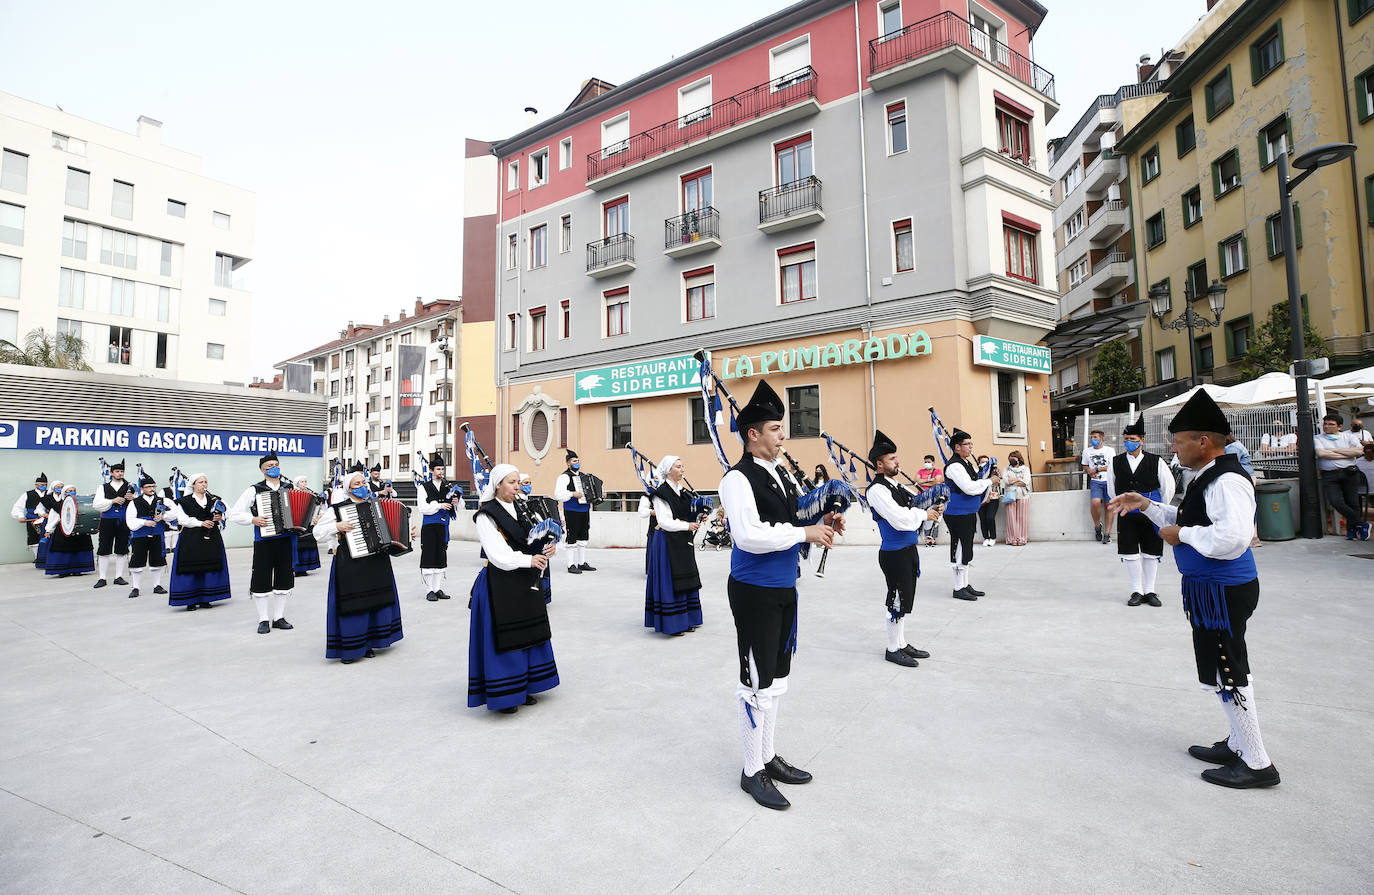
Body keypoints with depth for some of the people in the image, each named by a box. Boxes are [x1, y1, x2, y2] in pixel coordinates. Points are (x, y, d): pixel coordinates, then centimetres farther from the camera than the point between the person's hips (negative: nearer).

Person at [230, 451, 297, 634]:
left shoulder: (289, 489, 9)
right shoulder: (254, 490, -1)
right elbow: (233, 514, -3)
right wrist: (253, 519, -17)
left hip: (285, 541, 4)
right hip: (264, 542, -3)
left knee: (284, 579, 9)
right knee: (262, 581, 2)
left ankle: (279, 617, 20)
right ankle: (263, 619, 13)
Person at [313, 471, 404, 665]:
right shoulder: (338, 508, -4)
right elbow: (317, 533, -4)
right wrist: (337, 526, -18)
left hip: (377, 561, 5)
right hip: (350, 563, -5)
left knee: (376, 601, 10)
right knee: (351, 604, -2)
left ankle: (367, 644, 24)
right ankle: (348, 649, 12)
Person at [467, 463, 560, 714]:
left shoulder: (519, 510, 12)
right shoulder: (486, 515, -11)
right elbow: (497, 554, -19)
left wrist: (545, 549, -5)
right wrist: (528, 560, -24)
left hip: (524, 582, 8)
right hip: (499, 584, -8)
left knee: (526, 634, 13)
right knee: (502, 638, -1)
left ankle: (522, 687, 26)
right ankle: (502, 695, 12)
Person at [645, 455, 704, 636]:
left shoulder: (683, 490, 12)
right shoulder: (661, 493, -12)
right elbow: (664, 522, -17)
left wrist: (697, 517, -1)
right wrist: (687, 525, -17)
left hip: (683, 541, 8)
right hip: (668, 542, -8)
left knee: (685, 580, 12)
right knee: (669, 580, -3)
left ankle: (686, 620, 21)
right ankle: (671, 623, 6)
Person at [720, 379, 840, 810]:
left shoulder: (782, 474, 10)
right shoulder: (738, 479, -17)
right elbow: (751, 536, -27)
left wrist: (822, 523, -1)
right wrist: (805, 532, -20)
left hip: (784, 589, 9)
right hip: (755, 592, -8)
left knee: (776, 678, 19)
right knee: (757, 683, 4)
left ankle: (768, 756, 37)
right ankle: (752, 771, 22)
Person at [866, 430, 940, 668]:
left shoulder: (895, 485, 13)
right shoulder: (877, 489, -17)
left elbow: (911, 512, 19)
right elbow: (899, 519, -24)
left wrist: (929, 513, 2)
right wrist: (924, 514, -10)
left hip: (908, 550, 9)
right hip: (894, 554, -9)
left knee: (905, 599, 18)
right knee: (898, 600, 0)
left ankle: (902, 643, 31)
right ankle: (893, 649, 15)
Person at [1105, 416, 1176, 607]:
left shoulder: (1156, 461, -2)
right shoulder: (1115, 463, 2)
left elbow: (1168, 486, 8)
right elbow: (1111, 489, 16)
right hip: (1127, 516, 1)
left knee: (1151, 553, 7)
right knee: (1130, 553, 2)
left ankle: (1149, 591, 18)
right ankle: (1137, 591, 14)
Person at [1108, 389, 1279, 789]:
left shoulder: (1227, 481, -22)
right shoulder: (1208, 478, 11)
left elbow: (1231, 538, -34)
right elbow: (1189, 519, 23)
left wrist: (1182, 535, -20)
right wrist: (1145, 505, 15)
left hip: (1223, 590, -11)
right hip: (1208, 587, 11)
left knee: (1228, 673, 1)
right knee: (1221, 670, 20)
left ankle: (1257, 764, 15)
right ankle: (1239, 745, 35)